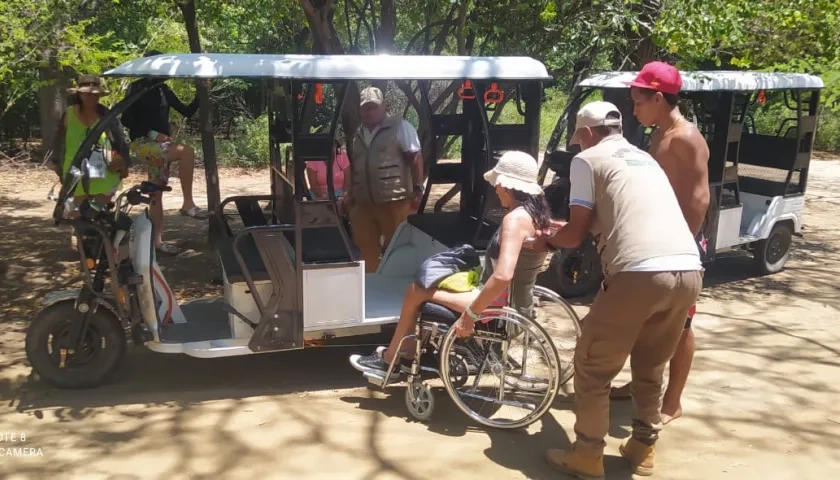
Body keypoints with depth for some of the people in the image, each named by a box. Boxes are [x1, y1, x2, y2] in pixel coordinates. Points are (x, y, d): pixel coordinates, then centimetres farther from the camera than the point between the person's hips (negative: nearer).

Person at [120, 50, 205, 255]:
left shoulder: (163, 90, 13)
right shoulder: (136, 88, -4)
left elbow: (187, 112, 12)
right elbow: (126, 119, -10)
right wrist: (152, 133, -19)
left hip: (160, 145, 7)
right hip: (142, 143, -7)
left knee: (157, 193, 6)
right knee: (187, 152, -28)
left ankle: (157, 240, 10)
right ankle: (188, 203, -23)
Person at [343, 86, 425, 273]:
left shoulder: (399, 126, -2)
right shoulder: (358, 134, 16)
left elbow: (415, 158, -6)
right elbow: (352, 166, 23)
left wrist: (417, 189, -13)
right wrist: (348, 193, 15)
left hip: (394, 201, -6)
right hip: (363, 203, 6)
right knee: (367, 251, 12)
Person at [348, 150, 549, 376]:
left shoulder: (515, 218, -25)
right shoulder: (536, 213, 3)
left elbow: (502, 276, -36)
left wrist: (470, 314, -29)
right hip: (513, 303, 10)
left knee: (416, 291, 0)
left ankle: (389, 360, 18)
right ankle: (405, 355, 25)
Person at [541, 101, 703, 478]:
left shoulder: (588, 159, 9)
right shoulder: (645, 159, 30)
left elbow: (577, 233, 7)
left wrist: (548, 238, 27)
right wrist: (567, 229, 46)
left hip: (639, 273, -7)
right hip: (688, 271, 7)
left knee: (593, 367, 11)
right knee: (650, 367, 26)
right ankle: (643, 448, 35)